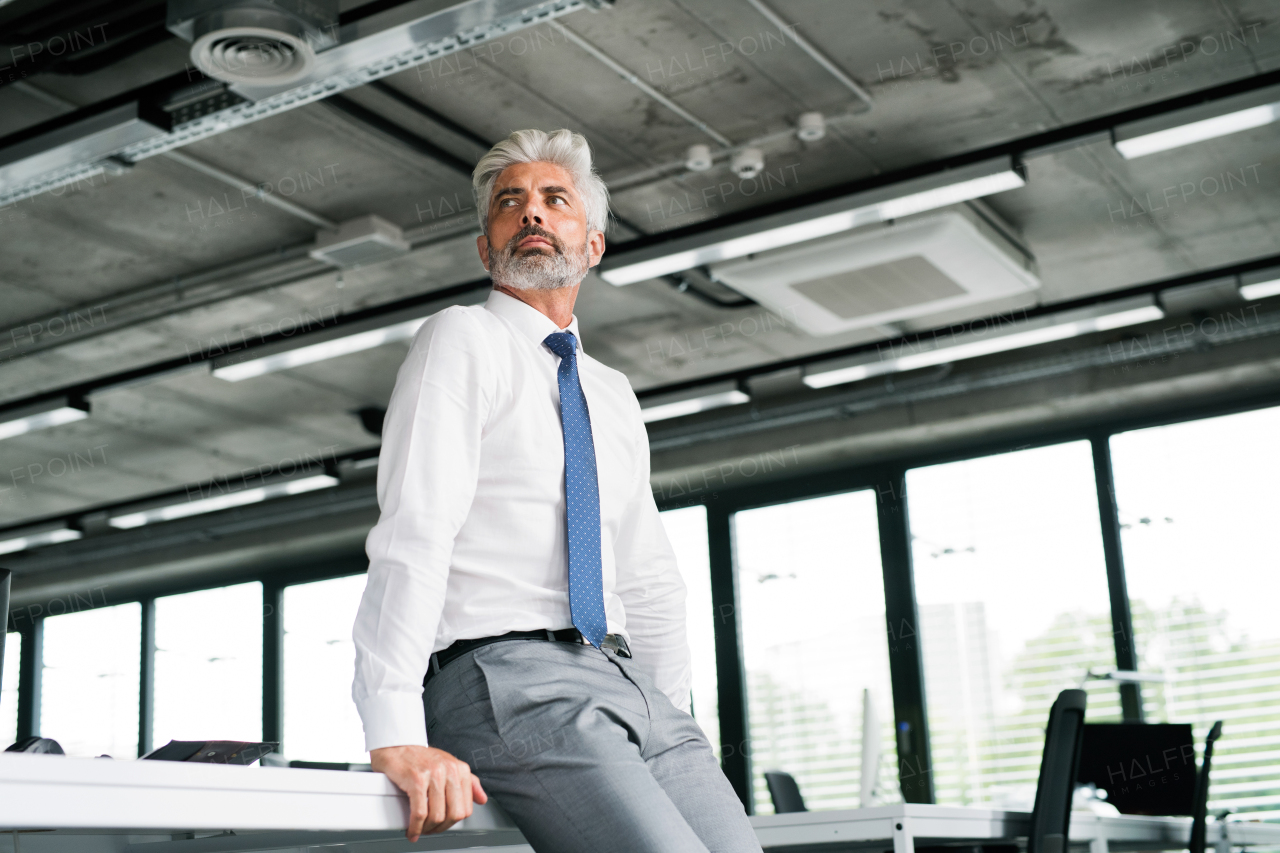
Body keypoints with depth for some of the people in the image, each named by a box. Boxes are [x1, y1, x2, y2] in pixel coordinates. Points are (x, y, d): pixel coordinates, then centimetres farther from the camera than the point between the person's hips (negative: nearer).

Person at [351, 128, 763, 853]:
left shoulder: (615, 396, 24)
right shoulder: (464, 341, 3)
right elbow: (413, 534, -10)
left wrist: (675, 723, 17)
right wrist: (396, 736, -20)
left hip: (631, 685, 7)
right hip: (508, 679, -6)